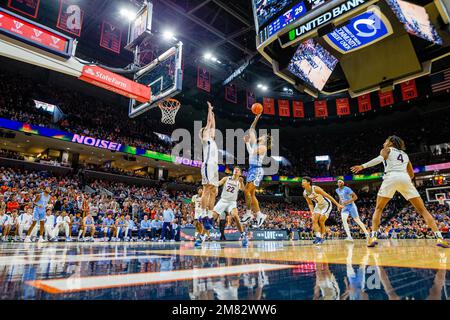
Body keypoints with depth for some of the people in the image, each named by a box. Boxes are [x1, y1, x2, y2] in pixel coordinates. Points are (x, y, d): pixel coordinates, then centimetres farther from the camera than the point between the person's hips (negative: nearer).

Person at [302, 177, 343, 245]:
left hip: (326, 204, -6)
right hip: (318, 205, 6)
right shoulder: (305, 193, -9)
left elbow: (328, 196, -24)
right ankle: (318, 236, -8)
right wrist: (312, 212, -13)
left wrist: (337, 204, -23)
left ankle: (322, 237, 2)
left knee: (321, 221, -13)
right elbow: (310, 204, 3)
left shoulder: (315, 189, -29)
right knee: (314, 220, -9)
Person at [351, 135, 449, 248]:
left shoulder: (386, 150, 18)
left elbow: (380, 158, -7)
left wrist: (363, 166, -14)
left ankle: (373, 237, -4)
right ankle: (439, 237, -1)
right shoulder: (405, 154, 32)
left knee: (378, 209, 9)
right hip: (405, 178, 3)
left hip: (391, 177, -3)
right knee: (423, 210, 12)